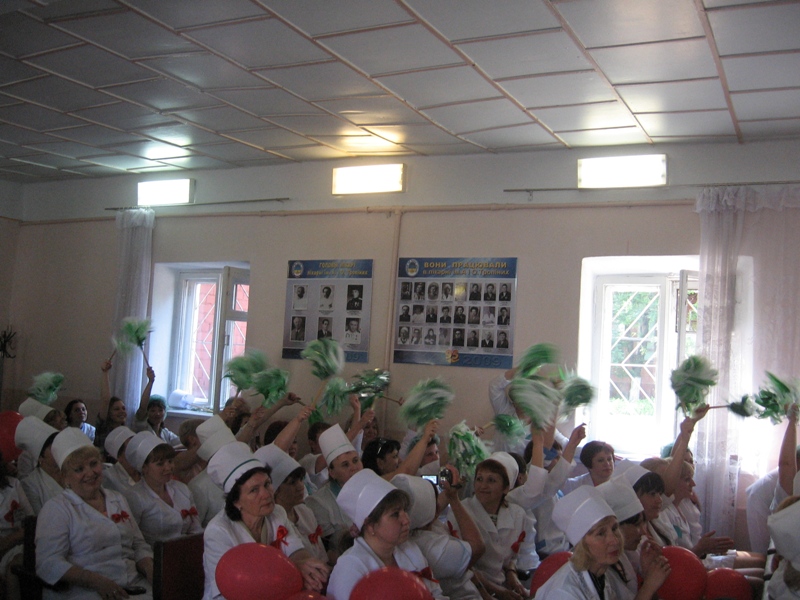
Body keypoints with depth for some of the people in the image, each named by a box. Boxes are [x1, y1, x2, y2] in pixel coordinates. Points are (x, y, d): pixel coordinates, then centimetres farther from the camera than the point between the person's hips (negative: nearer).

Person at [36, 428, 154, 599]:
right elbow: (48, 564, -9)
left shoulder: (118, 500, 20)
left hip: (134, 585, 5)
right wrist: (97, 581, -21)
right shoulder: (56, 509, 1)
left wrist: (150, 569, -2)